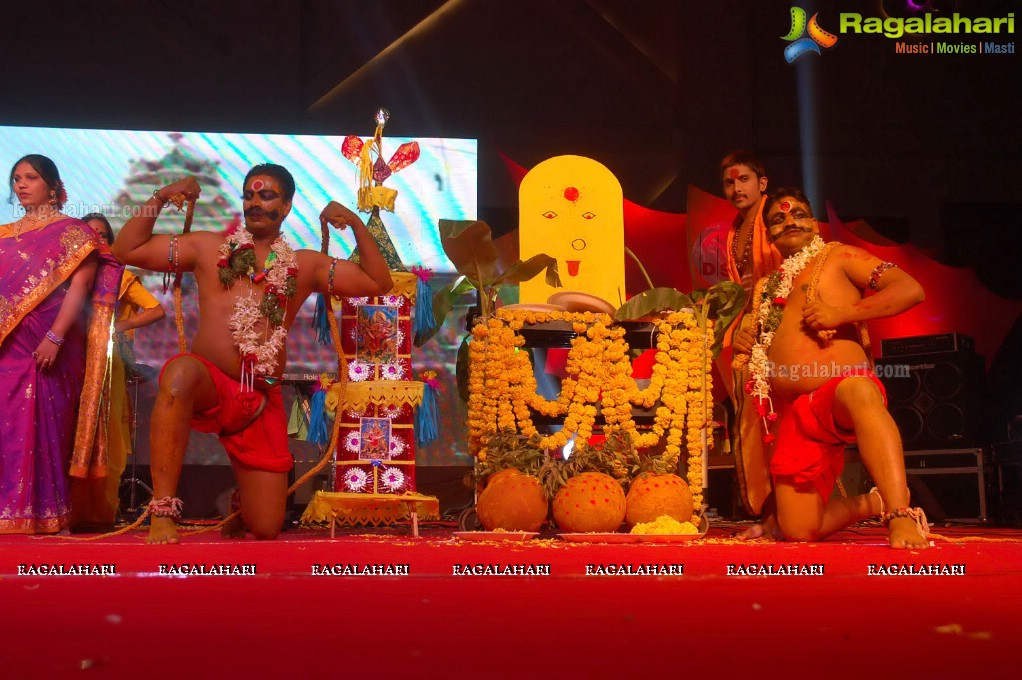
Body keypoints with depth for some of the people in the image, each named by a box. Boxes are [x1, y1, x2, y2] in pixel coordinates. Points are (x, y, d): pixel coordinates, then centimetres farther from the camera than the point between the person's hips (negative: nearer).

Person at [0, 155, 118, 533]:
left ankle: (43, 514, 1)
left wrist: (55, 337, -18)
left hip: (48, 348, -5)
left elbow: (79, 287, -7)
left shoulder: (72, 231, 3)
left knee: (42, 425, -5)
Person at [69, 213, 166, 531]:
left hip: (106, 365, -2)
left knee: (102, 436, -6)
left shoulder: (119, 277, 11)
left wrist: (120, 325, -5)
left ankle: (98, 513, -2)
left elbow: (158, 310, 4)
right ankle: (70, 512, -1)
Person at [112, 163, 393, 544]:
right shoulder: (208, 247, 9)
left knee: (266, 529, -1)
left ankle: (242, 511, 40)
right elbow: (127, 250, 10)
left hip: (264, 402, 2)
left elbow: (378, 282, 12)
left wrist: (356, 224, 3)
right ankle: (163, 513, -36)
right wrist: (159, 199, 0)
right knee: (180, 371, -43)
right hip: (209, 385, -2)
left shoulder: (305, 266, 13)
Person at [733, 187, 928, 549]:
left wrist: (841, 313, -13)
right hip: (794, 414, 6)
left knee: (859, 393, -45)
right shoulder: (765, 287, 24)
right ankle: (874, 502, 22)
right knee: (798, 529, -1)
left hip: (841, 387, -6)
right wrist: (746, 347, 12)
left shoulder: (838, 257, 7)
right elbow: (764, 347, 37)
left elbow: (910, 289, -4)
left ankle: (901, 516, -48)